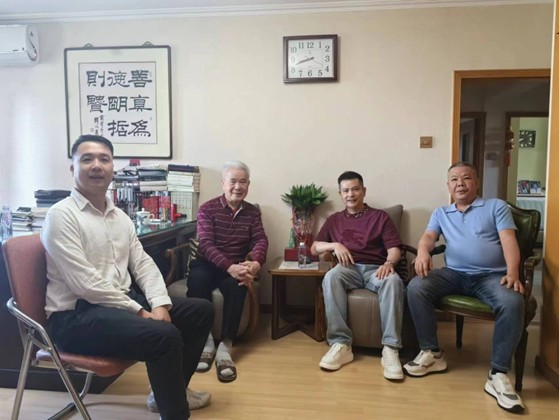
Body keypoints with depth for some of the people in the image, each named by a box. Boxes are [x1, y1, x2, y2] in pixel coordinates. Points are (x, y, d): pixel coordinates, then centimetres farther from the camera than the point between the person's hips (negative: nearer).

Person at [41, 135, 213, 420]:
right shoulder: (61, 215, -12)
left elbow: (143, 264, 9)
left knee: (202, 311, 7)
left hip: (124, 301, 9)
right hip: (77, 314, -8)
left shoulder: (120, 216, 13)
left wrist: (160, 304, -8)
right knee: (165, 335, -31)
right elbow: (86, 284, -20)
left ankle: (169, 391, 22)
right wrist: (140, 311, -19)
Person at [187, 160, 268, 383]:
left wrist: (255, 264, -29)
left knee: (237, 285, -33)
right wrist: (230, 267, -32)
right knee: (197, 279, -34)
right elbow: (206, 244, -15)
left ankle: (225, 348, -33)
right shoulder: (207, 208, -2)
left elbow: (260, 240, -4)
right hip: (209, 264, -1)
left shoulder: (253, 212, 9)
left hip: (236, 267, 1)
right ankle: (205, 341, -25)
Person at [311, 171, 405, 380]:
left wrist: (388, 263, -19)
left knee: (394, 281, -36)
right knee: (330, 277, -35)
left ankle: (390, 348, -35)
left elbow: (394, 249, 4)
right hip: (349, 269, 1)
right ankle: (341, 344, -34)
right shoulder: (334, 220, 22)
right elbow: (314, 248, 16)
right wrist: (335, 245, -4)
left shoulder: (380, 216, 16)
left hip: (376, 269, -1)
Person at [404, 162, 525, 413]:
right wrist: (423, 252, -22)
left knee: (513, 302, -35)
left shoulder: (496, 207, 13)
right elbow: (429, 236, 4)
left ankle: (498, 375, -23)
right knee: (416, 287, -25)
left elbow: (508, 240, 0)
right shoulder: (440, 213, 21)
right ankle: (432, 353, -11)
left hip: (491, 276, -2)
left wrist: (512, 272, -19)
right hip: (454, 274, 2)